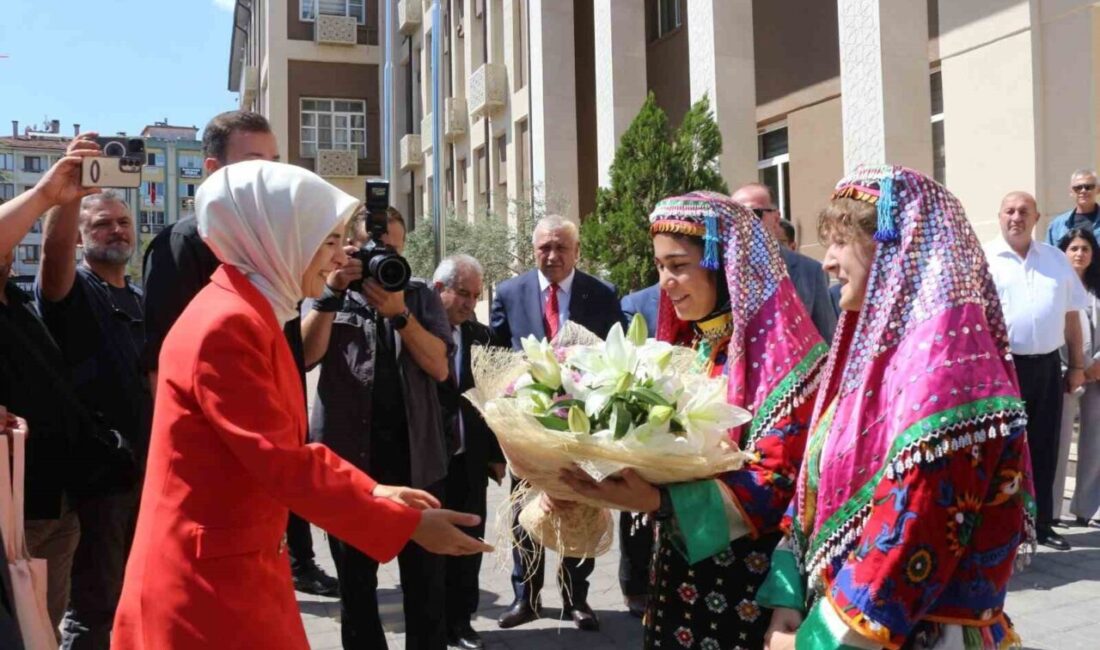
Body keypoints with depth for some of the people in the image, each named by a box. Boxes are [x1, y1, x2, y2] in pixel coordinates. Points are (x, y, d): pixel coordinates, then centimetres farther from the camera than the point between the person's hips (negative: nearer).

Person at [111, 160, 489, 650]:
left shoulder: (249, 314, 12)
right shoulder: (228, 324, -21)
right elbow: (282, 462, -24)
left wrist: (372, 491, 9)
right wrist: (407, 524, -20)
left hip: (236, 565, 10)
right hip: (210, 578, -10)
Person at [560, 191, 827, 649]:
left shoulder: (784, 352, -16)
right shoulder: (685, 347, 6)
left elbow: (777, 483, -21)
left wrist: (657, 501, -30)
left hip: (750, 579, -6)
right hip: (680, 567, 6)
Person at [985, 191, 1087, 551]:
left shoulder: (1056, 259, 12)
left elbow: (1071, 315, 14)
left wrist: (1077, 365, 11)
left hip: (1047, 367, 4)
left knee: (1044, 450, 11)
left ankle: (1041, 524, 23)